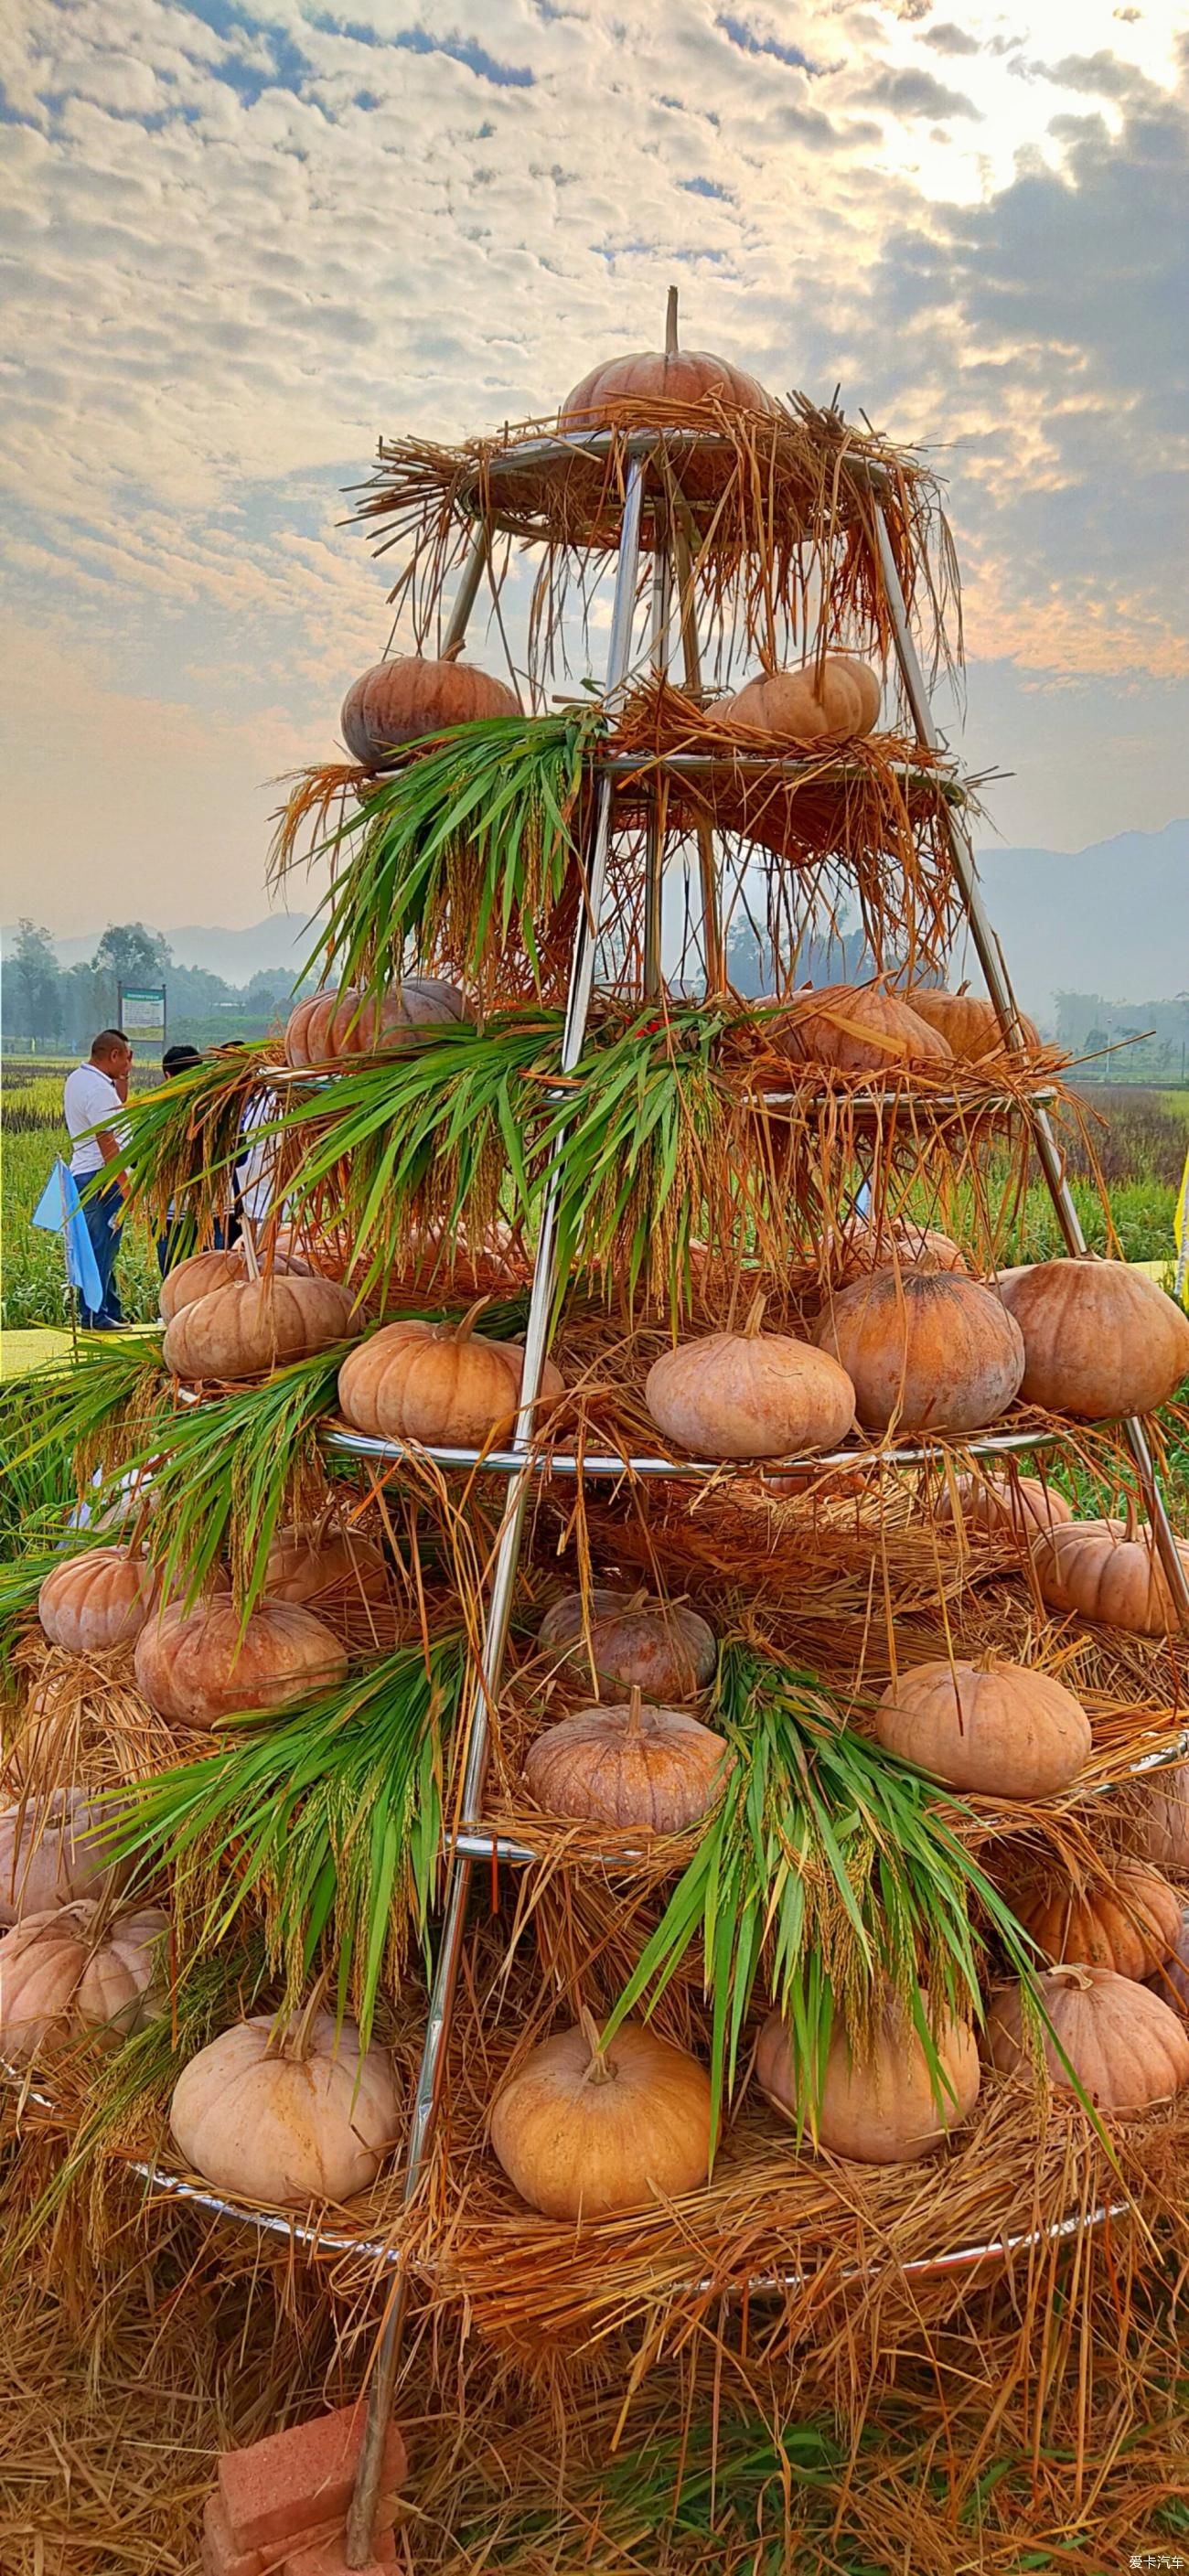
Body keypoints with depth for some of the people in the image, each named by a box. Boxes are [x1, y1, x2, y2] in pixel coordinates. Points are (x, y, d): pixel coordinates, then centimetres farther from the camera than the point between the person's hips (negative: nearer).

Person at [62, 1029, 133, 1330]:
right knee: (101, 1249, -5)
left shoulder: (77, 1079, 15)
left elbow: (116, 1113, 25)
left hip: (81, 1175, 10)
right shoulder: (98, 1088, -17)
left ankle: (112, 1312, 20)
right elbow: (107, 1141, -21)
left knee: (104, 1247, 14)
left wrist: (121, 1080, 13)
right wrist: (125, 1185, -19)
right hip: (100, 1177, -10)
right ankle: (95, 1316, -1)